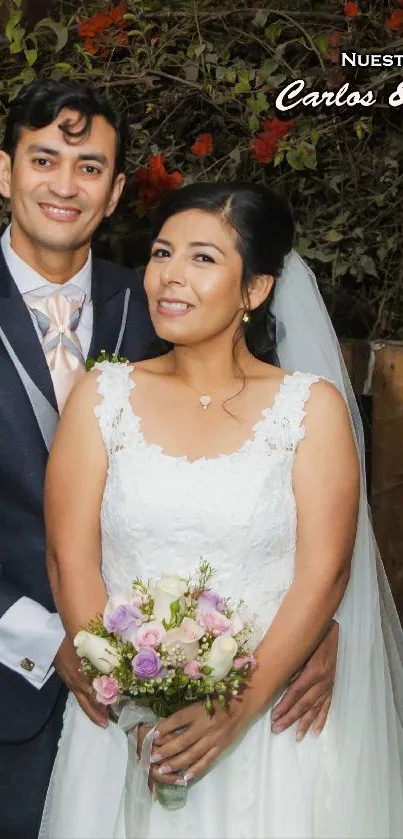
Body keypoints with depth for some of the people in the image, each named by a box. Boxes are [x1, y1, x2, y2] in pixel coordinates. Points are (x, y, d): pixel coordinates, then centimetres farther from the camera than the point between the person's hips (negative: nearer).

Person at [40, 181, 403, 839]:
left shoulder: (313, 406, -3)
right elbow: (72, 560, -4)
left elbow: (323, 573, -8)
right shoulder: (102, 397, 0)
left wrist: (240, 707, -17)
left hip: (270, 721, -1)